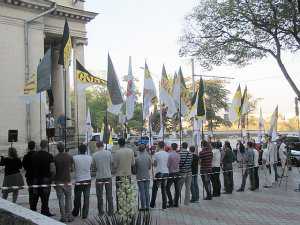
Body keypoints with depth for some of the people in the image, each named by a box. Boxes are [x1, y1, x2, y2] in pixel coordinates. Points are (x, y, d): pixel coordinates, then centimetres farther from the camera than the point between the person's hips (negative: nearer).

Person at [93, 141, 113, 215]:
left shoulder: (94, 155, -5)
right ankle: (110, 211, 11)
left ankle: (101, 211, 13)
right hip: (108, 176, 1)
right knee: (109, 195, 9)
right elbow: (111, 163, 3)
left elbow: (94, 166, 4)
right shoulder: (108, 153, -4)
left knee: (100, 195, 9)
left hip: (99, 177, -1)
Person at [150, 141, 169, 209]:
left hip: (159, 173, -4)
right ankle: (164, 205, 11)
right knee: (163, 189, 11)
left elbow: (154, 164, -4)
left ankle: (152, 204, 12)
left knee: (154, 189, 8)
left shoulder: (156, 154, -10)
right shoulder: (167, 154, 2)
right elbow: (168, 164, 8)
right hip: (166, 173, 4)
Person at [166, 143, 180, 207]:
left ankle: (171, 202, -2)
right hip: (177, 173, 6)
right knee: (177, 188, 8)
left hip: (171, 173, -6)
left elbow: (168, 165, -12)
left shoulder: (170, 155, -14)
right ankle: (176, 202, 12)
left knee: (167, 188, 3)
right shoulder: (178, 155, 4)